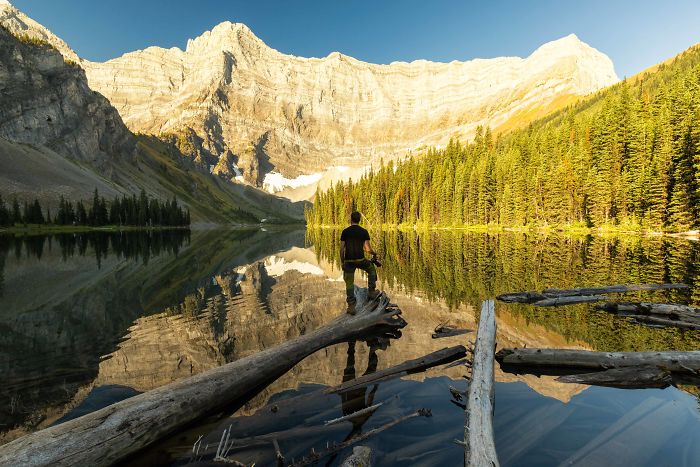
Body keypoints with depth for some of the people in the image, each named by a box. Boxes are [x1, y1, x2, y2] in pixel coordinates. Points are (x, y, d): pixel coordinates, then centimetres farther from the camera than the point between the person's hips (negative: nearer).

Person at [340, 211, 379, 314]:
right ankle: (371, 292, 29)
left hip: (348, 261, 0)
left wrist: (342, 262, 11)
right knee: (372, 269, 29)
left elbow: (342, 249, 1)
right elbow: (368, 248, -2)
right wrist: (374, 253, 20)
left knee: (349, 283, 8)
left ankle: (351, 306, 4)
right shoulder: (364, 232, 1)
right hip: (360, 260, 0)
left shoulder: (345, 231, 2)